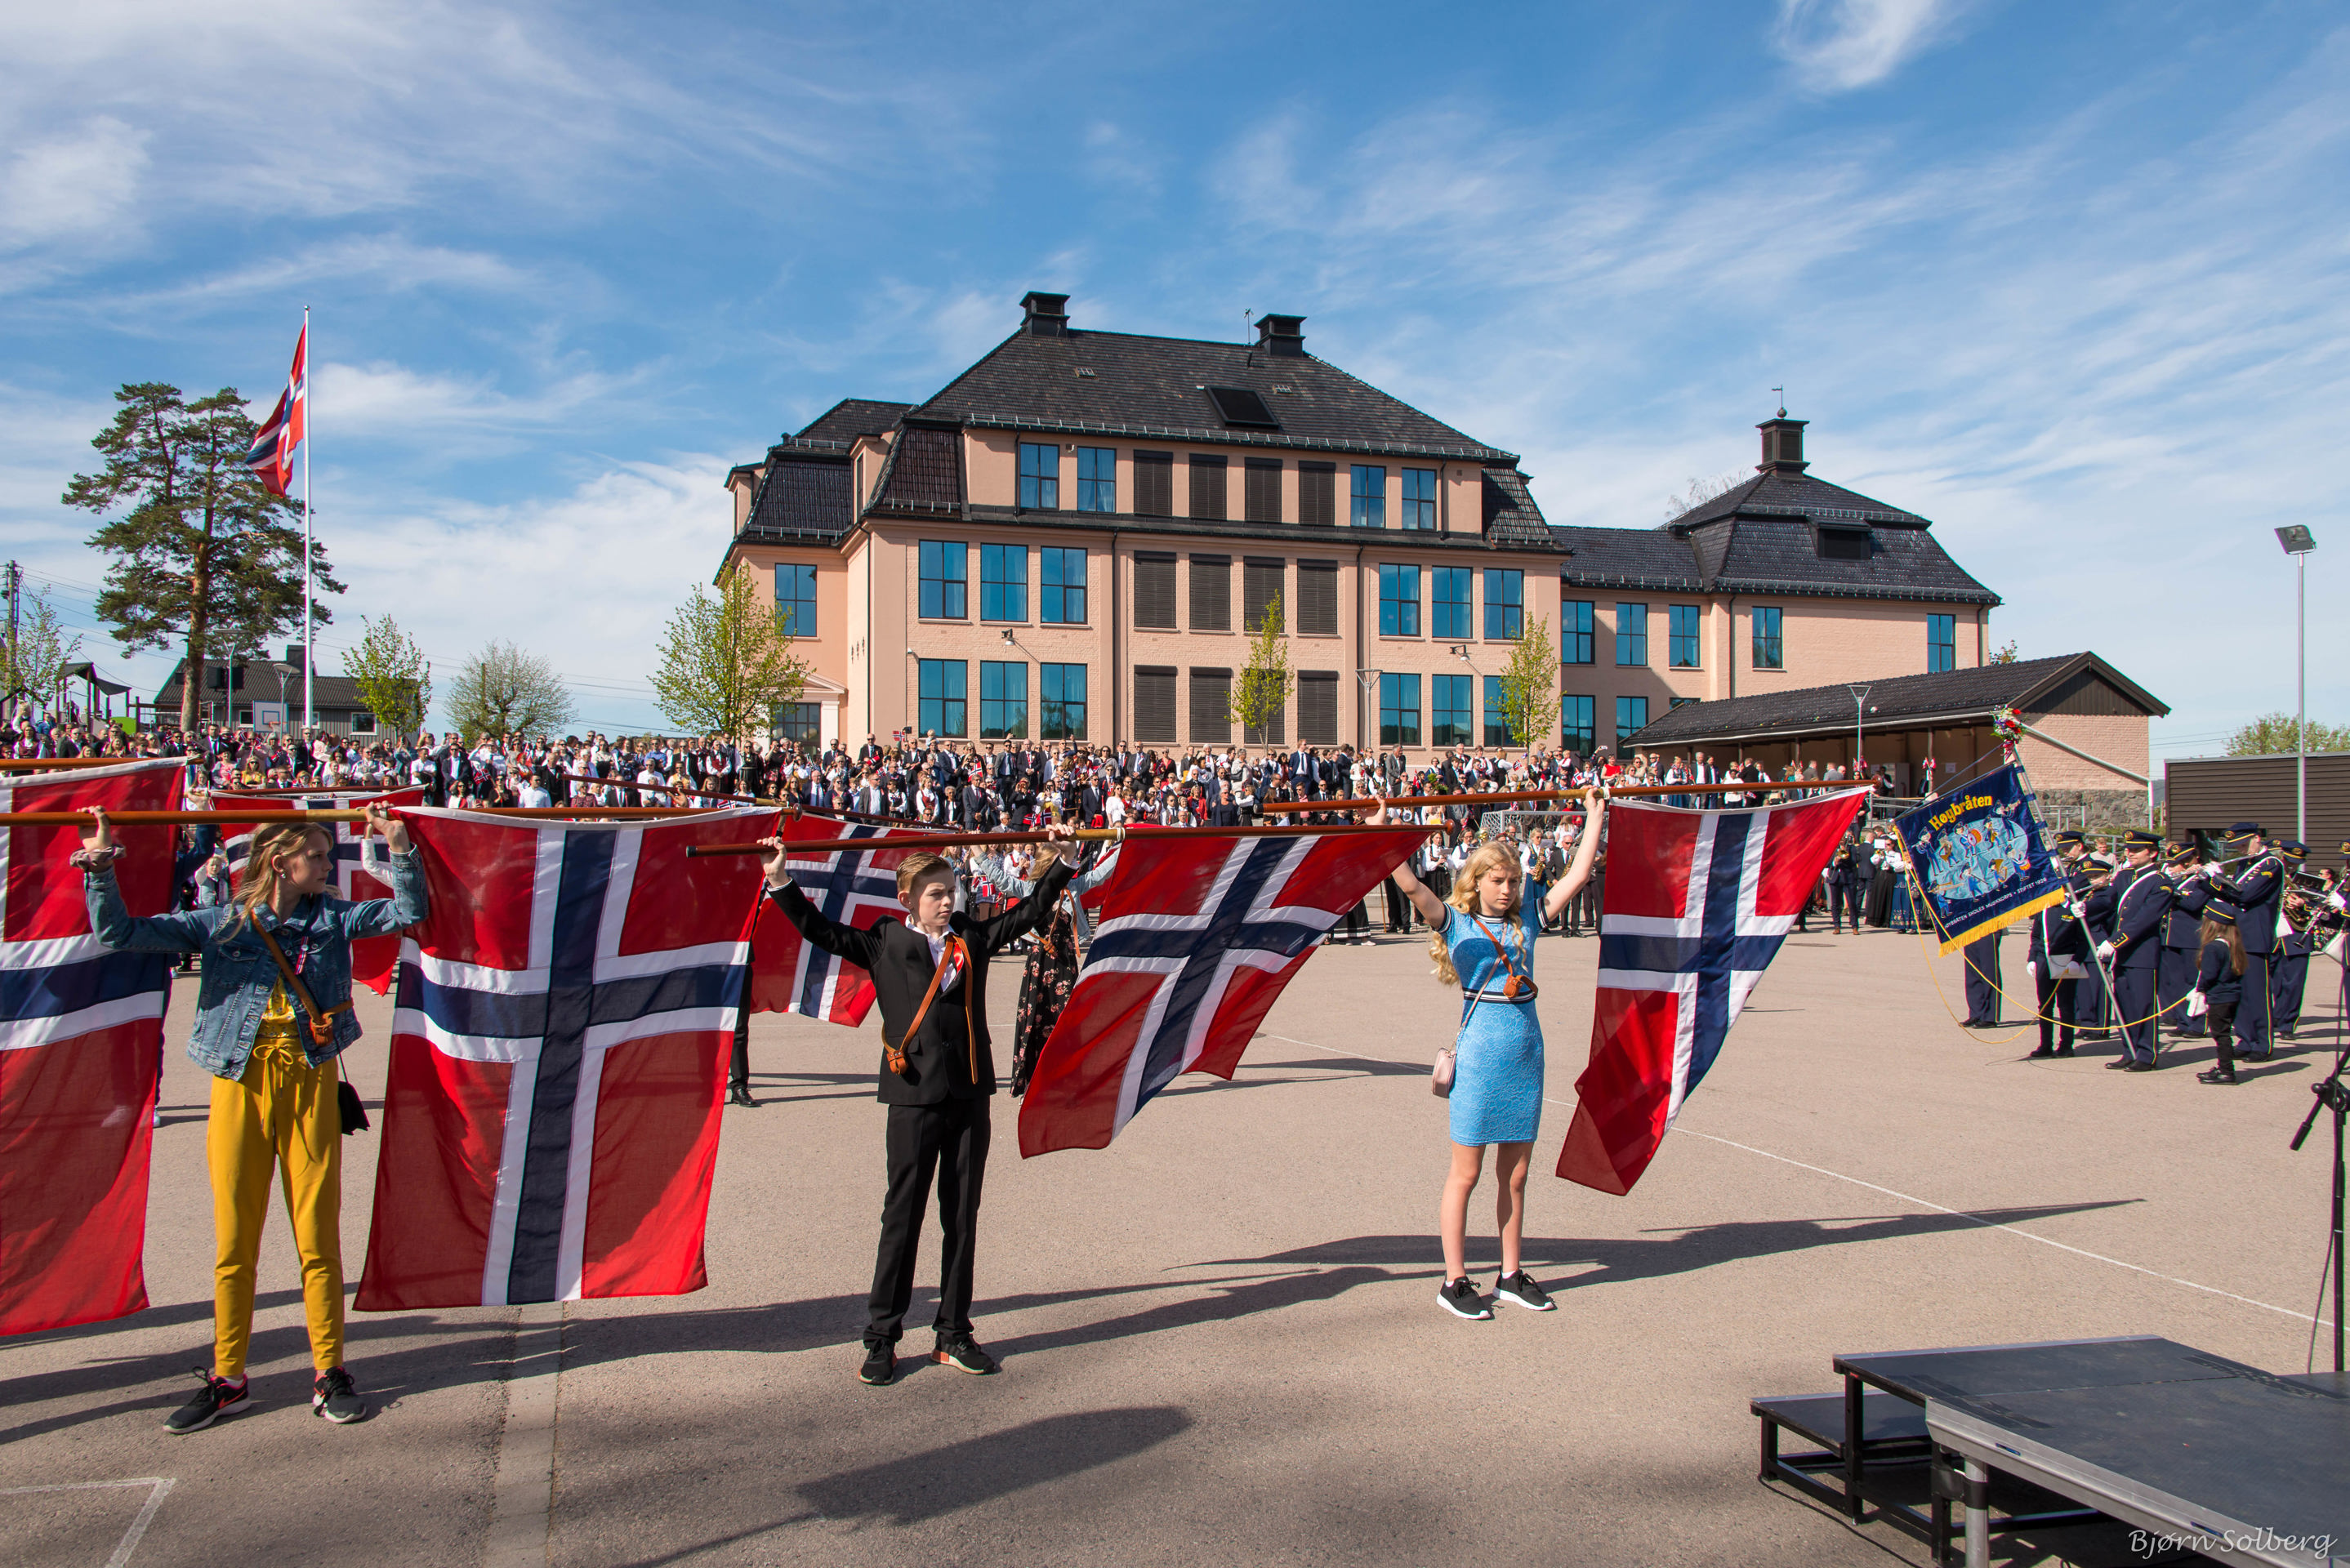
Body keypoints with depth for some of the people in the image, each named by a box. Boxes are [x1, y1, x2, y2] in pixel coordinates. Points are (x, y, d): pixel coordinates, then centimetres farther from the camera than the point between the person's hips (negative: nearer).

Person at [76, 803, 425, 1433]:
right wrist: (100, 872, -14)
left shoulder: (332, 919, 6)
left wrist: (400, 847, -12)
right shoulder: (220, 923, 2)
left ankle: (330, 1372, 14)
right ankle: (226, 1376, 20)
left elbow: (408, 911, -1)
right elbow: (119, 934, 0)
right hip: (240, 1083, 0)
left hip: (310, 1083, 0)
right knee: (234, 1239, 6)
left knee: (319, 1234, 3)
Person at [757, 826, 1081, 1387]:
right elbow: (821, 930, 1)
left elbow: (1030, 911, 17)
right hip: (914, 1097, -3)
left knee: (963, 1219, 10)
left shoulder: (973, 937, 10)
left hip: (969, 1094, 3)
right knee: (901, 1218, 3)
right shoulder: (884, 944, 2)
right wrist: (781, 880, -6)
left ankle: (953, 1336, 21)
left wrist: (1061, 861, 14)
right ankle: (881, 1340, 14)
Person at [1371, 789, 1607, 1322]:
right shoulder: (1455, 923, -2)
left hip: (1527, 1048, 5)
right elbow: (1409, 885, -16)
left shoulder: (1525, 922, 10)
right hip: (1480, 1050, -4)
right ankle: (1455, 1282, 11)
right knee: (1466, 1174, 3)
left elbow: (1577, 876, 12)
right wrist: (1380, 830, -21)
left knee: (1515, 1174, 12)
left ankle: (1512, 1274, 23)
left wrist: (1594, 818, 14)